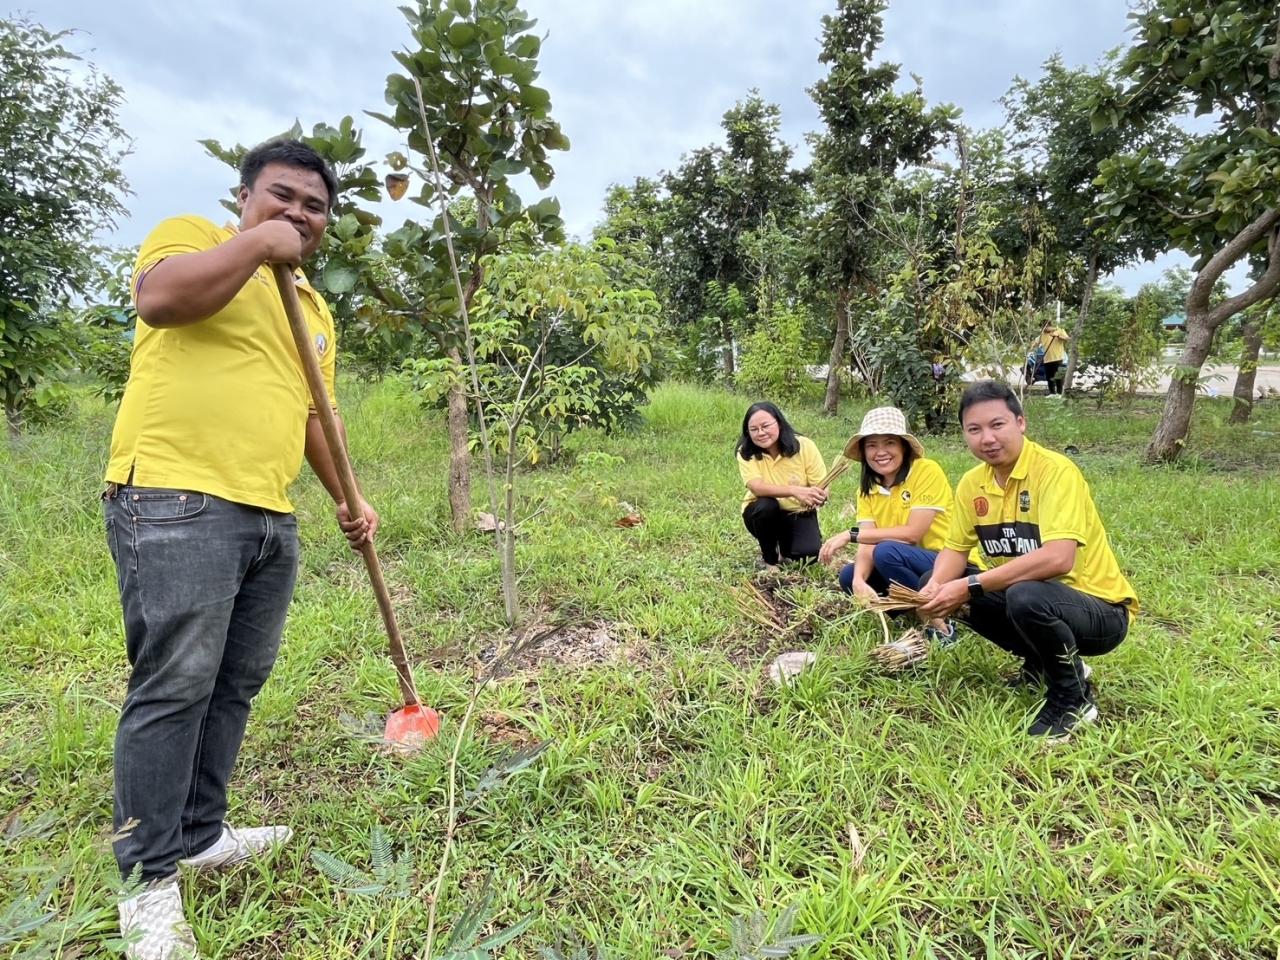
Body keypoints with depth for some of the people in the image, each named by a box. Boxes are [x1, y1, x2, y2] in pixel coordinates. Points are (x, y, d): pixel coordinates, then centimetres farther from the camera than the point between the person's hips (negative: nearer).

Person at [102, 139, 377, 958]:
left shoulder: (315, 309, 24)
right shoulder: (194, 234, 5)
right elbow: (158, 297, -18)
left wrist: (347, 497, 21)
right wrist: (259, 242, -10)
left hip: (271, 518, 7)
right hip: (175, 501, -7)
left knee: (238, 683, 11)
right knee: (175, 685, -7)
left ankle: (199, 835, 27)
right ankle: (148, 880, 7)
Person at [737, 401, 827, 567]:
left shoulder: (804, 446, -16)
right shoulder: (746, 452, -17)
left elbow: (822, 488, -14)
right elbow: (757, 487, -32)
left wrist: (819, 496, -39)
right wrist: (794, 491, -46)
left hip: (798, 513, 0)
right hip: (764, 514, 0)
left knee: (808, 554, -25)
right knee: (766, 505, -35)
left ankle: (784, 546, 14)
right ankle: (769, 558, -6)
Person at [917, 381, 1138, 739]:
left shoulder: (1055, 471, -23)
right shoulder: (972, 483, -2)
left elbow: (1058, 558, -35)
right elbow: (955, 549, 4)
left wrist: (970, 587, -34)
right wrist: (936, 586, -19)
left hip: (1099, 610, -7)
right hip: (1026, 594, 7)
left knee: (1026, 597, -37)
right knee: (936, 583, -3)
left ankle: (1074, 698, -5)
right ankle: (1042, 663, 12)